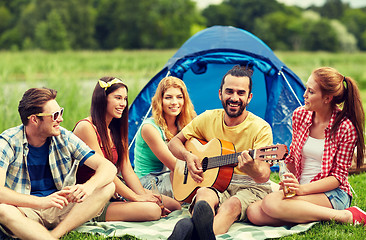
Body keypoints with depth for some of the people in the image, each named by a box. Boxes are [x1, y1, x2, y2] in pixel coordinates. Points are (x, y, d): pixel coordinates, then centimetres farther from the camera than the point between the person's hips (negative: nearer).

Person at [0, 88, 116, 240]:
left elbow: (108, 167, -5)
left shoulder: (64, 138, -2)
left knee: (107, 187, -16)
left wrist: (88, 186, -28)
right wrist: (41, 202, -39)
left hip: (60, 211, 4)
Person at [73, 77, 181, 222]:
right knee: (152, 210, -28)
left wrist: (144, 195, -7)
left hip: (115, 194, 8)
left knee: (174, 205, -6)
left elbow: (127, 171, 9)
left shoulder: (115, 130, 14)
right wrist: (136, 197, -17)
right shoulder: (86, 127, -13)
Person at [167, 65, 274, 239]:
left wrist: (253, 169, -43)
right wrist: (188, 156, -6)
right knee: (204, 195, -35)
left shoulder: (260, 128, -7)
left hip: (250, 187, -3)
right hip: (214, 185, 3)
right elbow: (174, 143, 17)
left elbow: (264, 176, -17)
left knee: (232, 205, -39)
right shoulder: (208, 119, 6)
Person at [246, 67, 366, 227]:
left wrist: (303, 189, -22)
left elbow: (339, 175, -10)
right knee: (254, 213, -20)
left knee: (271, 203, -33)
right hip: (299, 189, 6)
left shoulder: (345, 127, -11)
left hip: (332, 193, -6)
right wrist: (291, 185, 1)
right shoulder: (300, 115, 6)